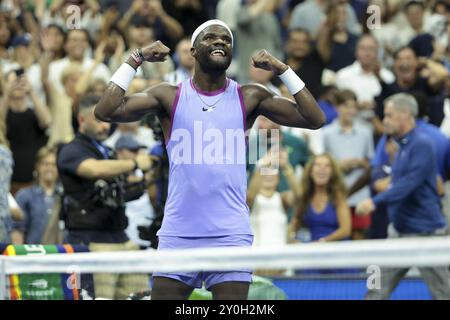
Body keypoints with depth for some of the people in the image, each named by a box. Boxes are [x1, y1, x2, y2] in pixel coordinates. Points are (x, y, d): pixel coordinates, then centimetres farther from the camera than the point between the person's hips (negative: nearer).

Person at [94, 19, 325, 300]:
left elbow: (315, 119, -1)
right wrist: (136, 60, -7)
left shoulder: (249, 98, 5)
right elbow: (106, 111, -6)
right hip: (178, 235, 0)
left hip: (230, 236, 0)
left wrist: (281, 69, -7)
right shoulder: (170, 97, 4)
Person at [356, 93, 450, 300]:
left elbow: (408, 184, -26)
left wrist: (376, 201, -33)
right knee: (377, 290, 3)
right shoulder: (402, 146, 13)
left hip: (424, 231, -9)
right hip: (399, 232, 9)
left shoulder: (422, 145, -16)